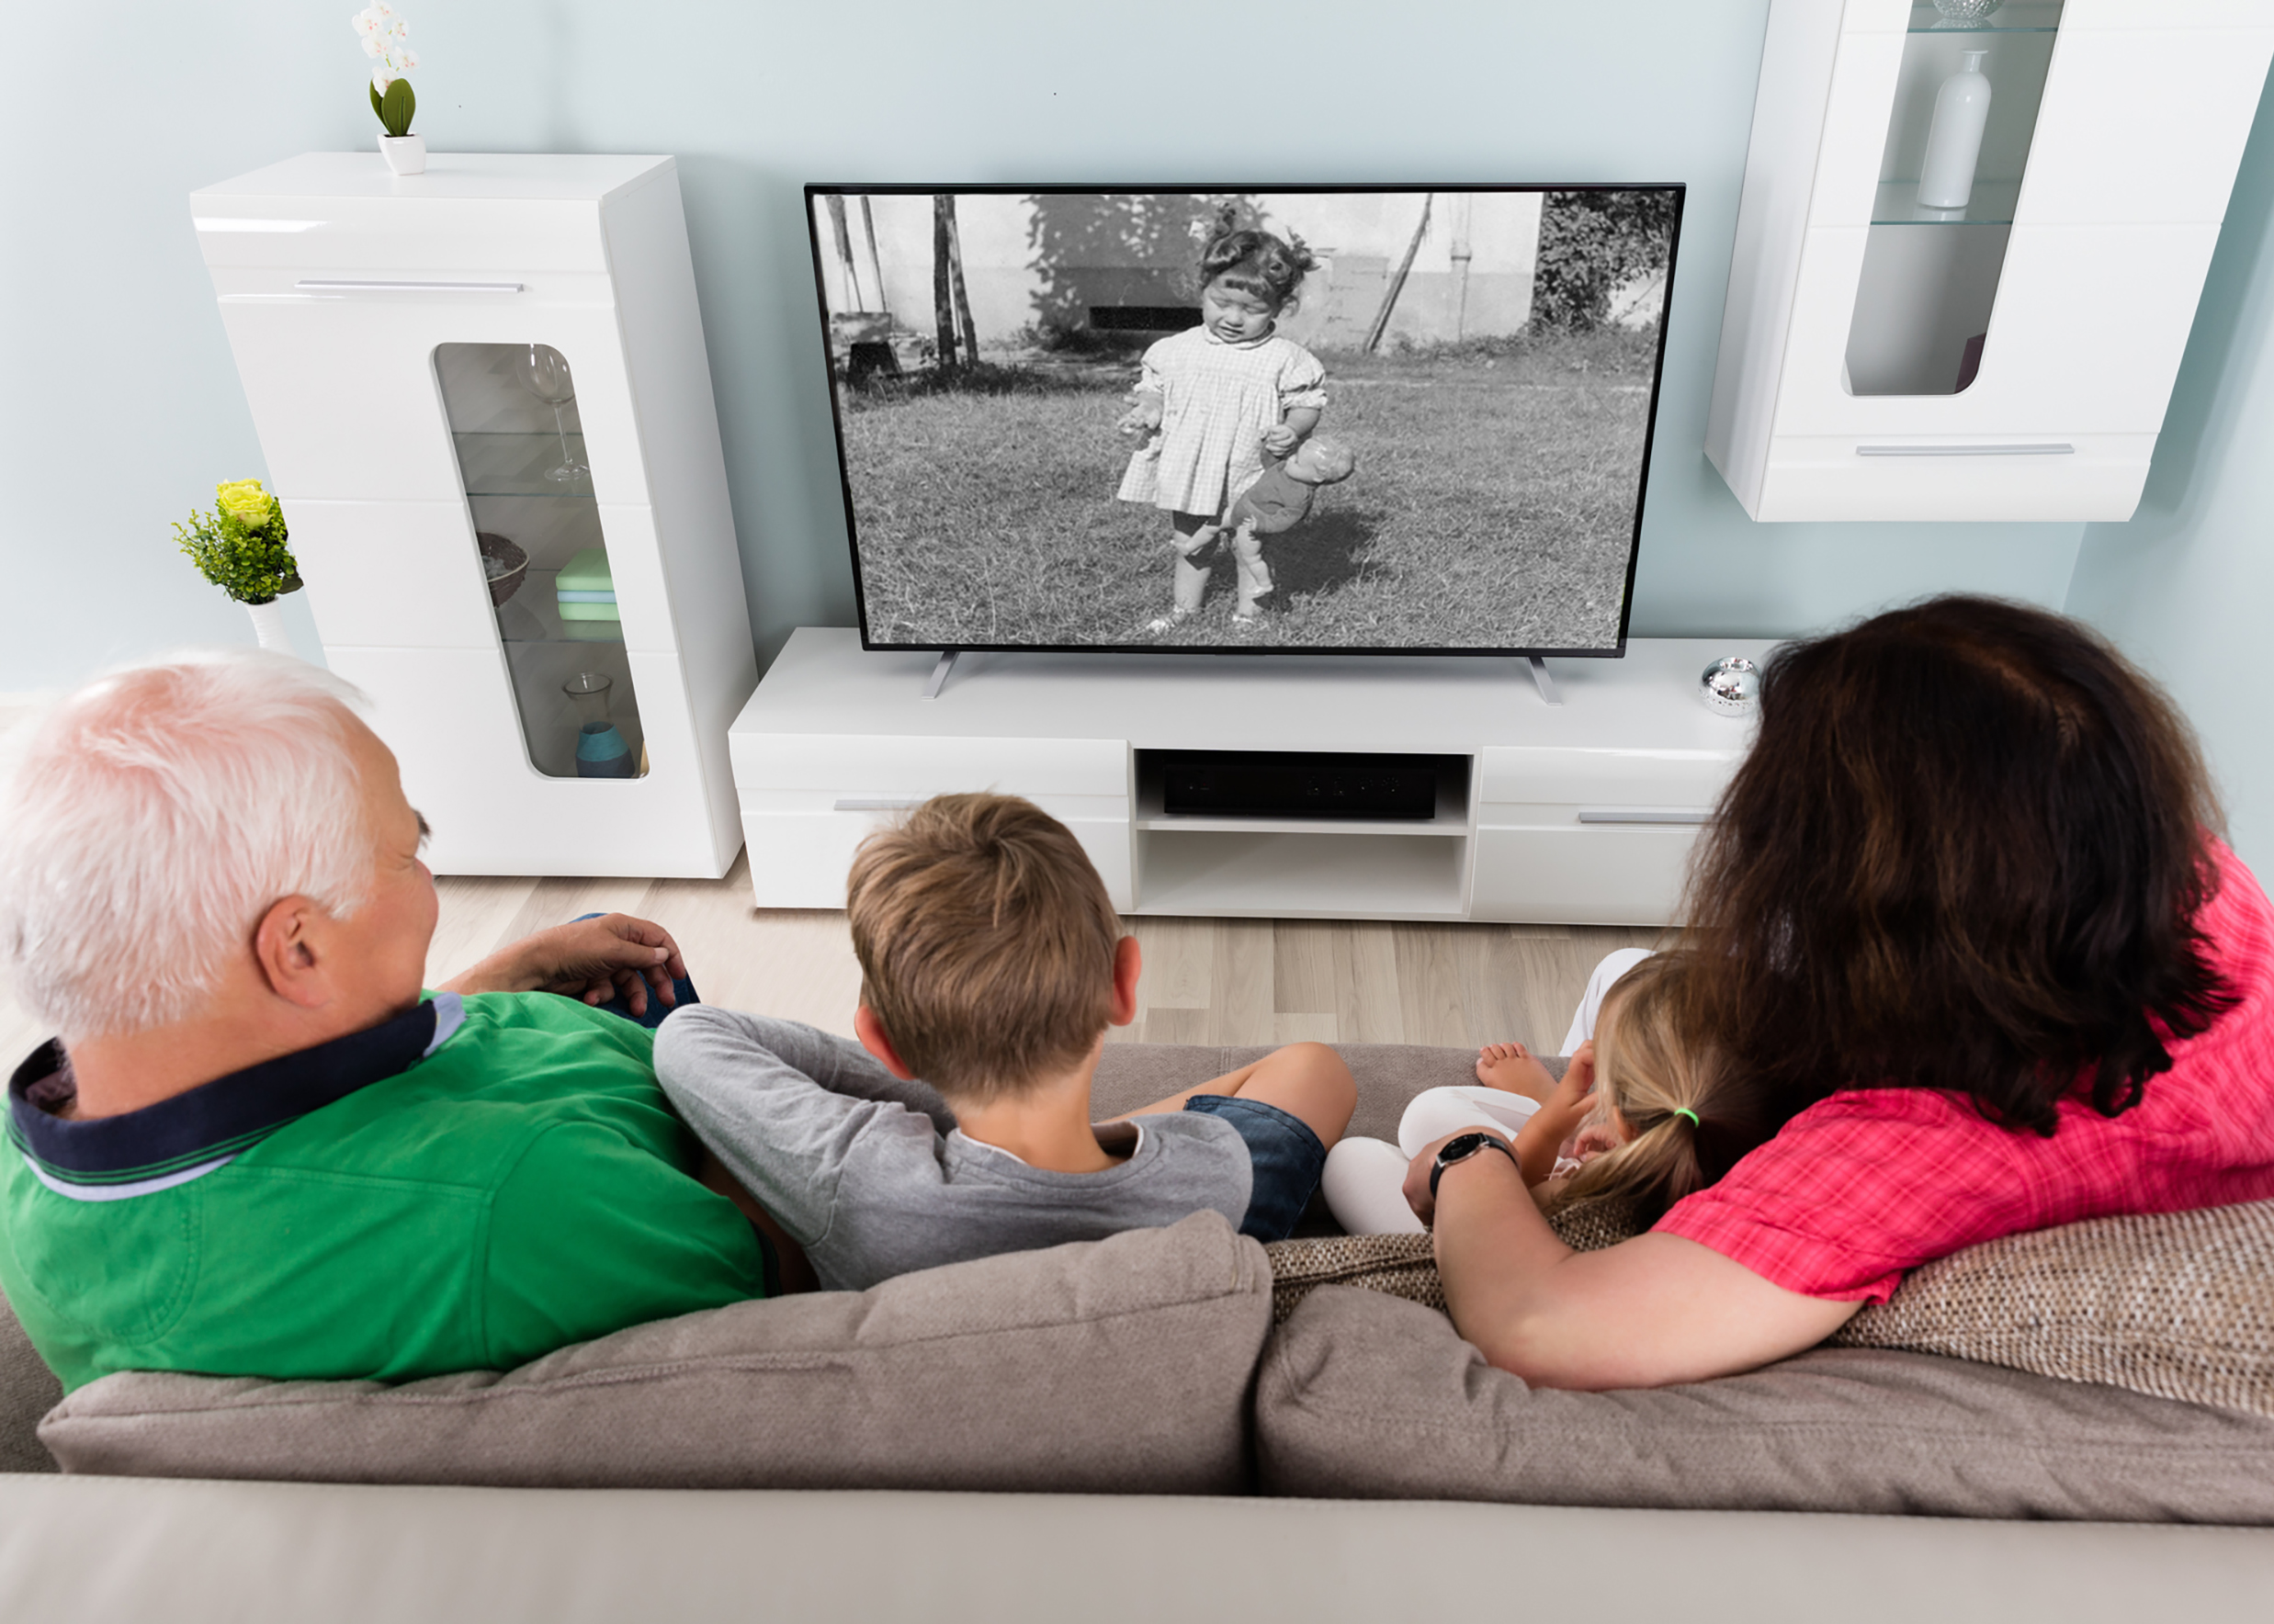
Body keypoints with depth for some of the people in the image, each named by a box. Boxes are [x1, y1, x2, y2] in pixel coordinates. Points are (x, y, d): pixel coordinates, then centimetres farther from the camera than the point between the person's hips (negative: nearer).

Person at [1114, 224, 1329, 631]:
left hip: (1250, 476, -3)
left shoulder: (1285, 359, -10)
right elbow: (1154, 386, 9)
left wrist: (1292, 430, -23)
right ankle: (1184, 610, 30)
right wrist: (1149, 410, -12)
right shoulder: (1178, 349, -1)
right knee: (1190, 544, 14)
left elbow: (1307, 403, -4)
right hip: (1190, 473, 3)